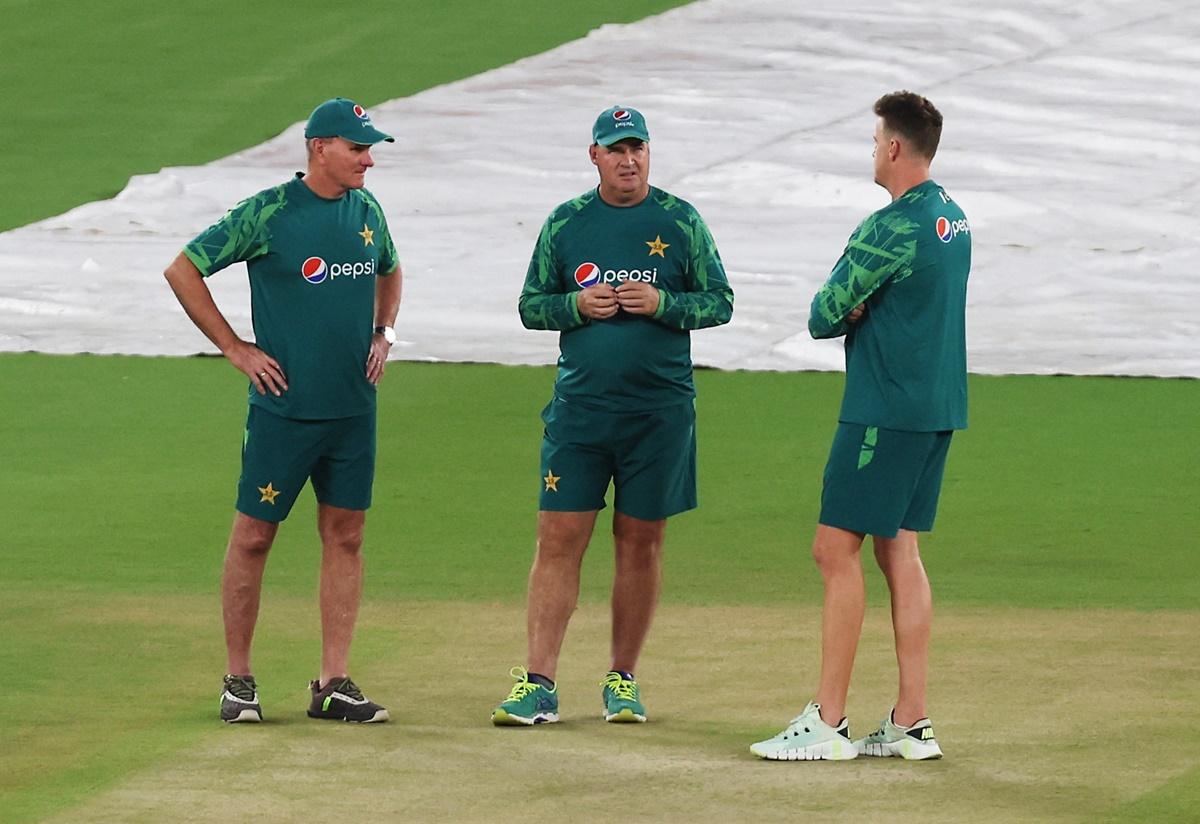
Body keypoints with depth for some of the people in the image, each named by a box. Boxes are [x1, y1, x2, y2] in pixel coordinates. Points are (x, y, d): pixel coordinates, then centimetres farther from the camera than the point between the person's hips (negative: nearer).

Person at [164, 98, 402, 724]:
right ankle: (238, 680, 9)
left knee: (345, 535, 5)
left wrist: (383, 332, 12)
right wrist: (236, 349, -8)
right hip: (284, 407, -6)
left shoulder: (366, 211, 7)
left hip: (354, 407, 6)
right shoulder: (268, 214, -11)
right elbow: (183, 271, -7)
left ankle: (333, 684, 10)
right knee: (254, 535, 1)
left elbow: (389, 272, 29)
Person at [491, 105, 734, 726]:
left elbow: (719, 302, 4)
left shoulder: (679, 221, 3)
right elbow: (531, 306, 10)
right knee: (559, 539, -5)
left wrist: (661, 303, -13)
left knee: (640, 541, 6)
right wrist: (577, 306, -10)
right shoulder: (565, 223, 6)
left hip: (659, 411, 0)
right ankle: (538, 684, -6)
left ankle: (623, 680, 15)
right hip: (580, 405, 0)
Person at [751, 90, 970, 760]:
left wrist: (845, 312, 6)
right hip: (940, 405, 9)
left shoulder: (894, 227, -18)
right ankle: (913, 723, 9)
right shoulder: (953, 217, 12)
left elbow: (825, 316, -15)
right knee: (899, 549, 11)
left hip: (885, 411, -9)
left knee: (837, 549, -5)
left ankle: (828, 722, -5)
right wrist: (862, 310, -1)